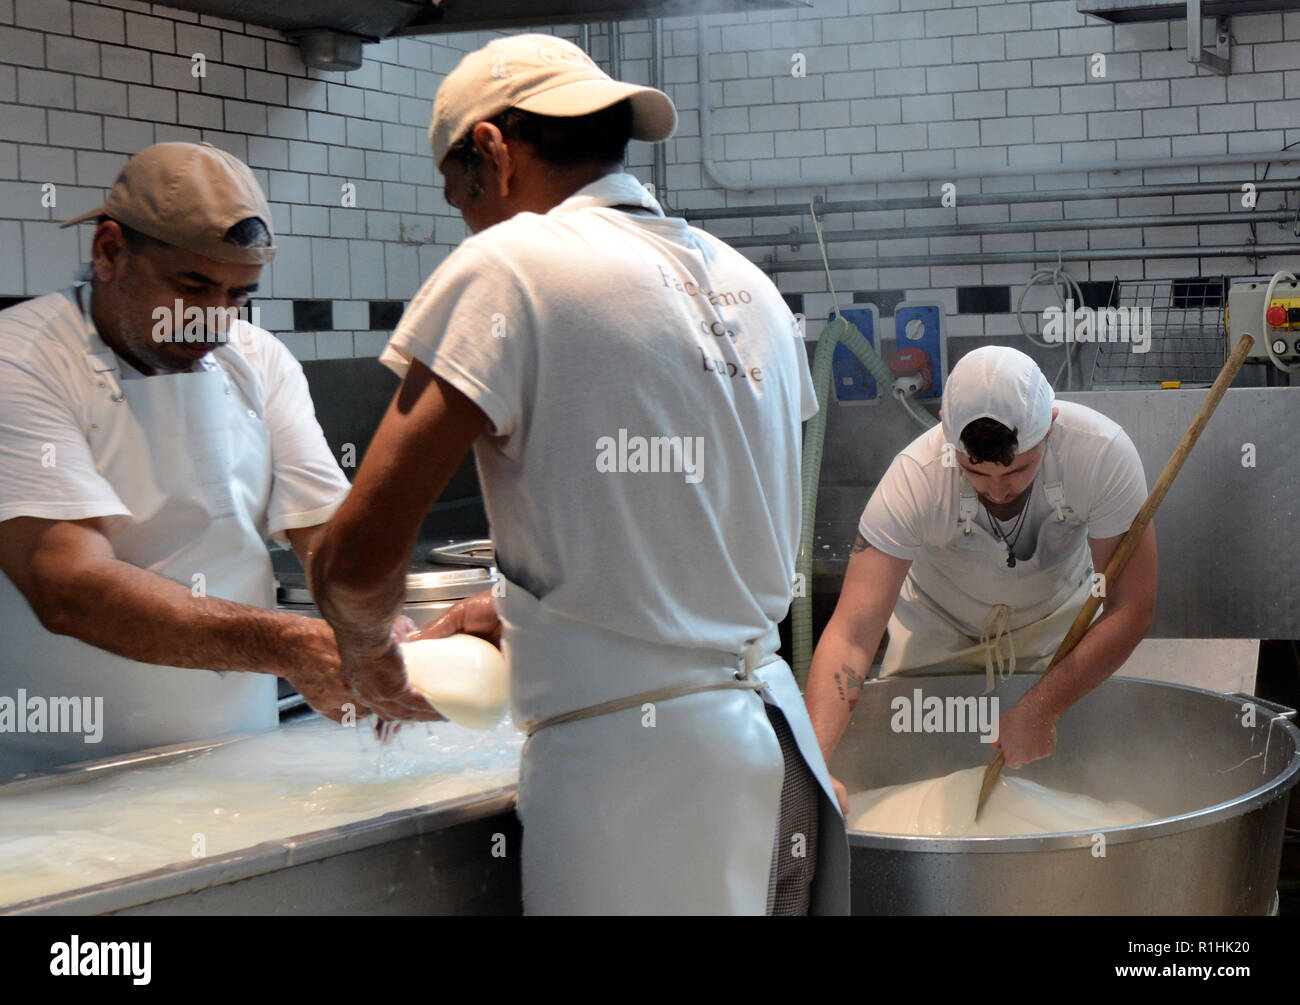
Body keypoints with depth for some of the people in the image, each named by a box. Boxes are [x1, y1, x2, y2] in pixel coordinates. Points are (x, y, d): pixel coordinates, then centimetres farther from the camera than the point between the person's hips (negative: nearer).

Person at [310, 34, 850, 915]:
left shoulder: (510, 266, -11)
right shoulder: (748, 286, 11)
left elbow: (362, 551, -12)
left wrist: (371, 656, 8)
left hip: (632, 763, -7)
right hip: (774, 736, 7)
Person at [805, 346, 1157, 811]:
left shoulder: (1103, 451, -34)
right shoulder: (915, 477, -36)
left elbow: (1131, 609, -28)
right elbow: (851, 633, -41)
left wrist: (1038, 709, -39)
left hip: (1059, 620, 0)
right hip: (941, 628, 0)